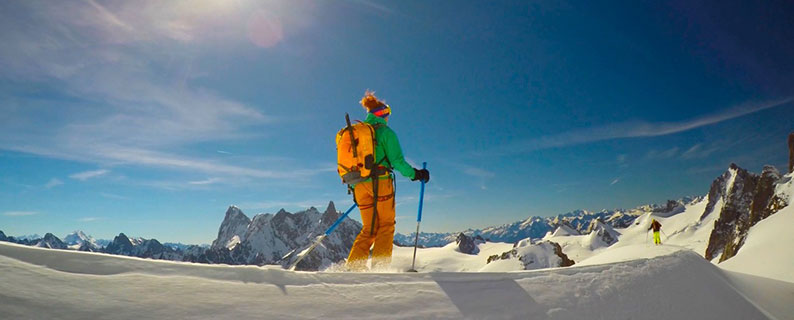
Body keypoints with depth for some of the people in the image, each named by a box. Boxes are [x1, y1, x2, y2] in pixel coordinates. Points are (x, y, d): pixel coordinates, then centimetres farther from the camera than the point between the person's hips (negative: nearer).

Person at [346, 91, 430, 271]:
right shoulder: (385, 132, -2)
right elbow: (397, 161, -9)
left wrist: (354, 187, 24)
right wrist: (415, 174, 3)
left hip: (359, 185, 6)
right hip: (380, 182, -6)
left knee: (369, 229, 13)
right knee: (386, 225, 6)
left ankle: (353, 267, 2)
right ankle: (380, 267, -2)